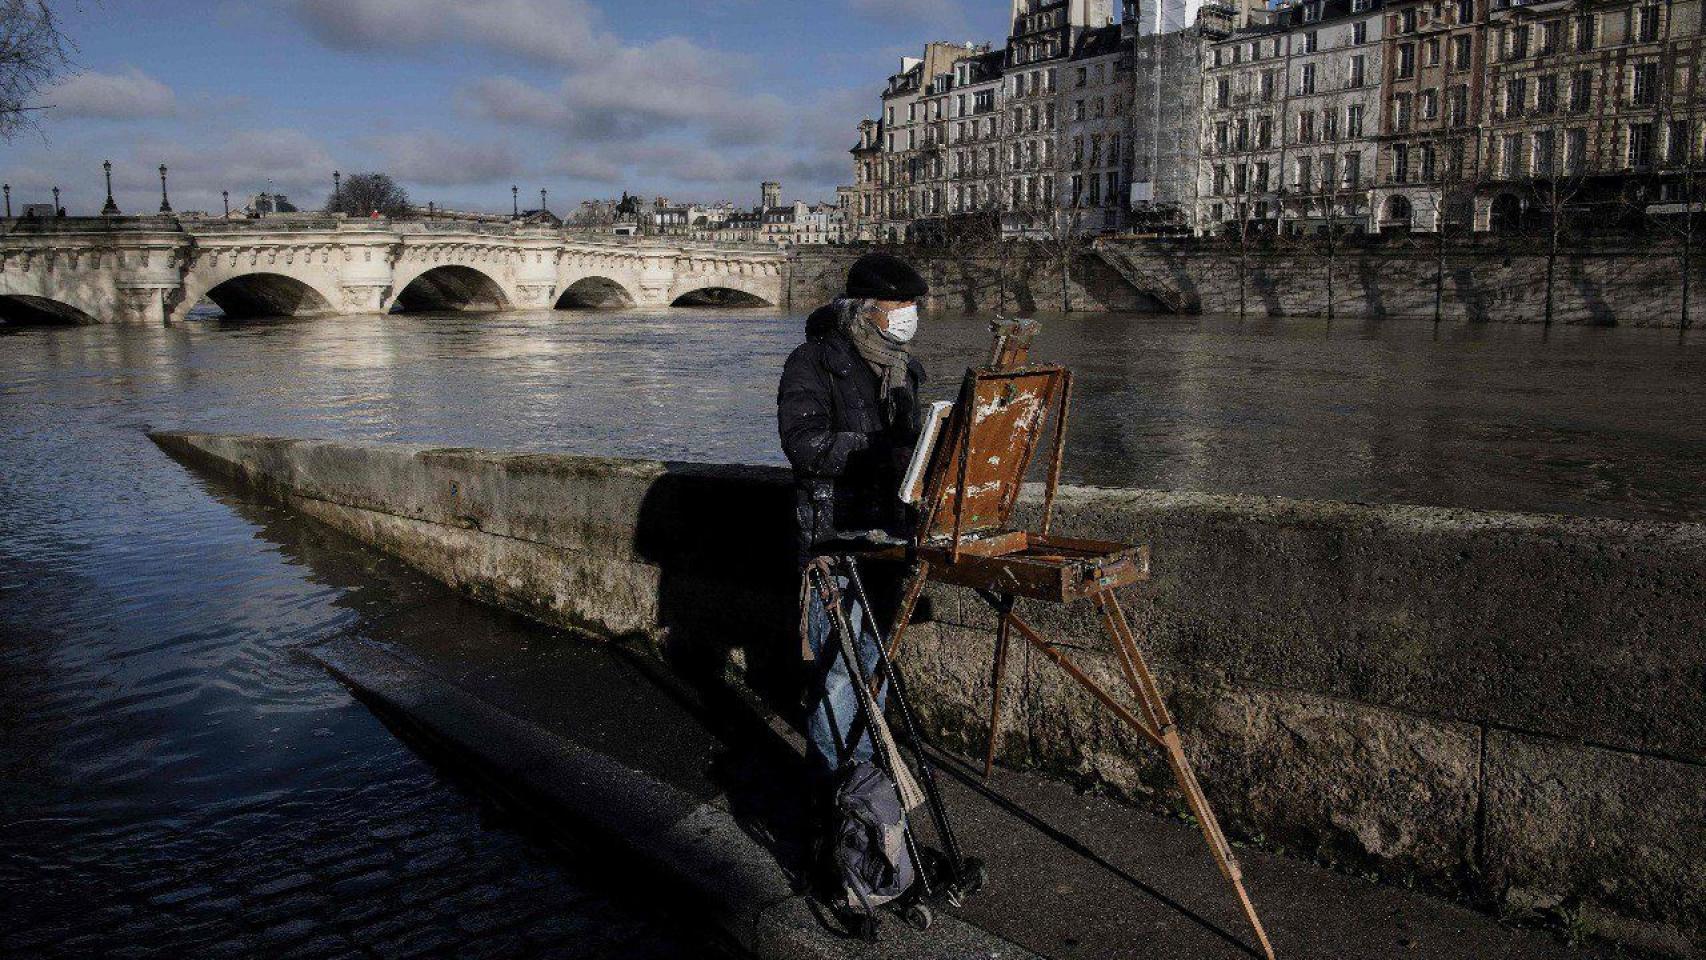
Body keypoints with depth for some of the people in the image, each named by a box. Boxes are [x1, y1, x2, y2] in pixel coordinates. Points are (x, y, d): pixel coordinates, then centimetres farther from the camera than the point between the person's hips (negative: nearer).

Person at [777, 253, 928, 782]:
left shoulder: (900, 366, 14)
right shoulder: (814, 362, -10)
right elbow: (805, 443, -23)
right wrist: (886, 453, -28)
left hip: (886, 526, 8)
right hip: (834, 530, -7)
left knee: (877, 647, 15)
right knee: (836, 655, -5)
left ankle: (865, 758, 30)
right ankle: (831, 774, 9)